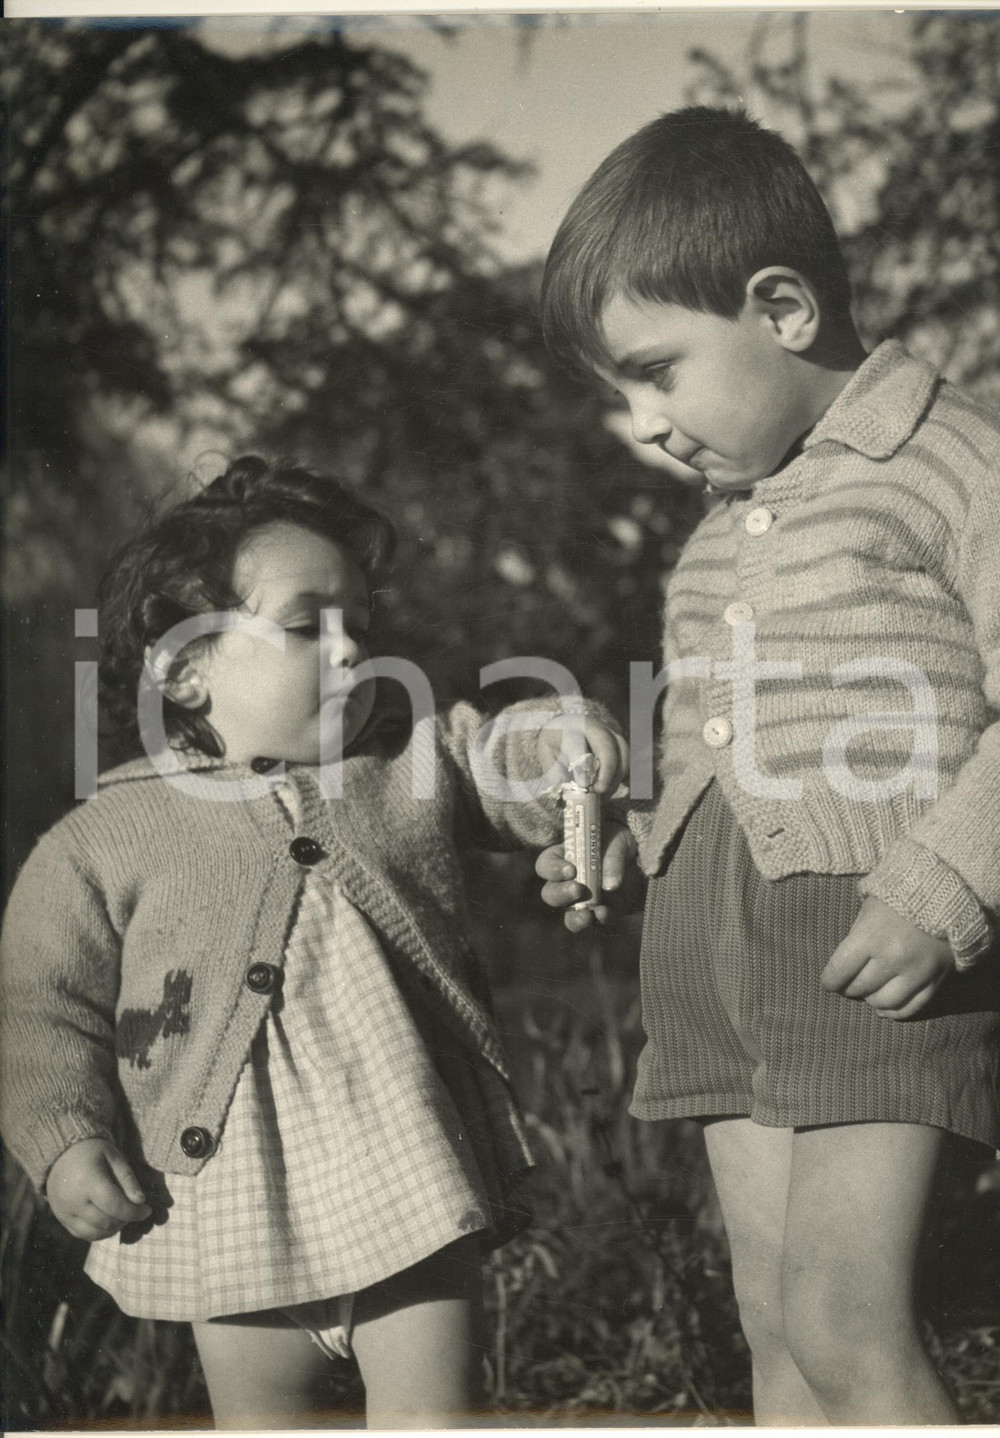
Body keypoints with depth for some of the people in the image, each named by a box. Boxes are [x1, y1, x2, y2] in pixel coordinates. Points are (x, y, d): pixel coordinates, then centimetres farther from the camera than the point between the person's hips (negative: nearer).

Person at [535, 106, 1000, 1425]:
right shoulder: (723, 530, 21)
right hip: (716, 944, 8)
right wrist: (639, 848, 16)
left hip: (877, 938, -8)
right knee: (776, 1323, 6)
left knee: (847, 1327, -14)